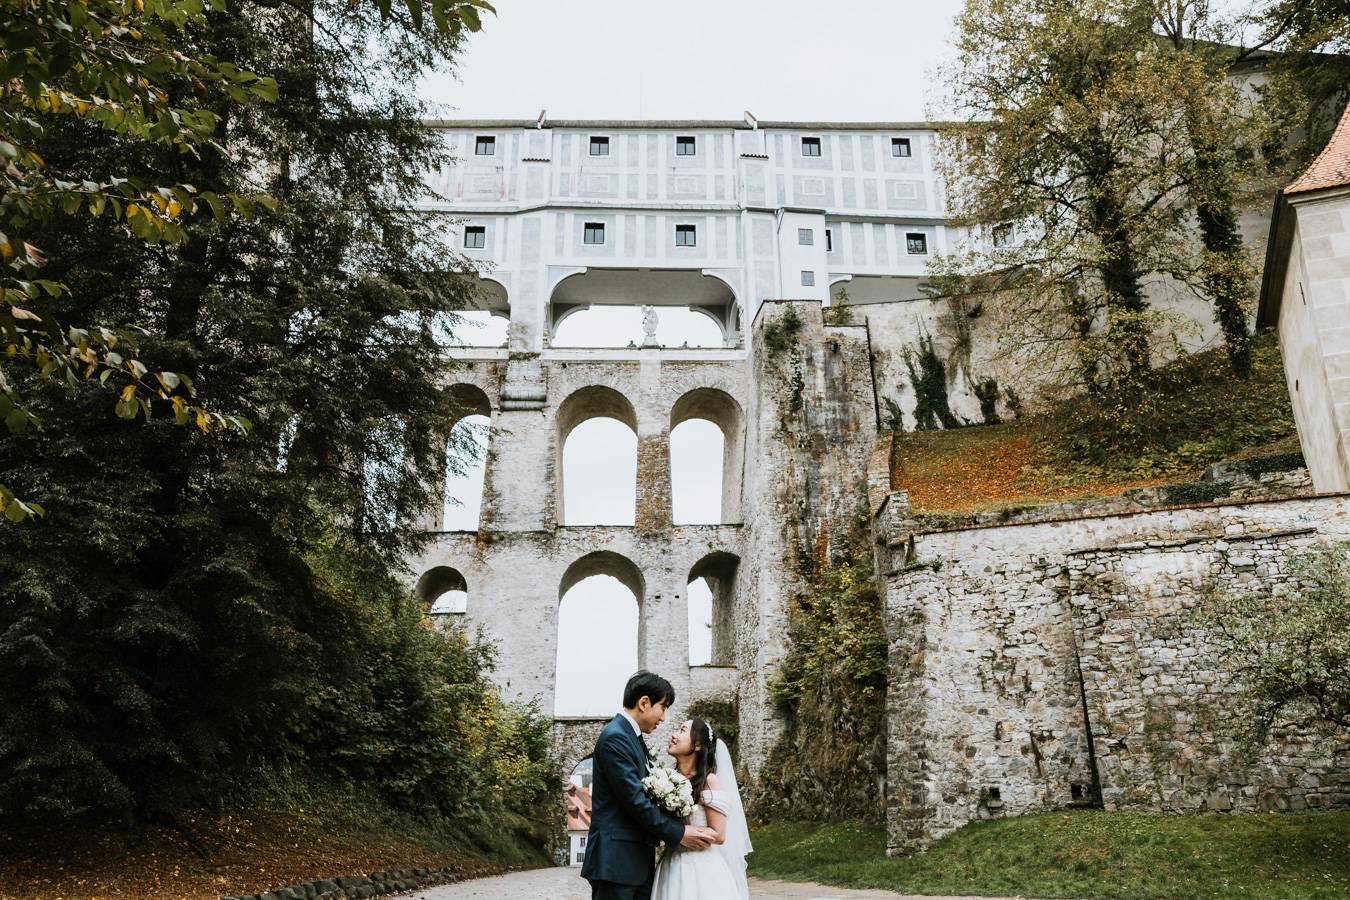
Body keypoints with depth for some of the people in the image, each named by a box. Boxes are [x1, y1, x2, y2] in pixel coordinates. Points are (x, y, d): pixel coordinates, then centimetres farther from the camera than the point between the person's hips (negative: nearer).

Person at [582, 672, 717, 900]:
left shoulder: (633, 738, 16)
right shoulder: (615, 738, -15)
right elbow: (635, 800, -19)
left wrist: (672, 833, 3)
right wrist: (678, 833, -12)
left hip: (638, 860, 9)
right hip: (616, 861, -9)